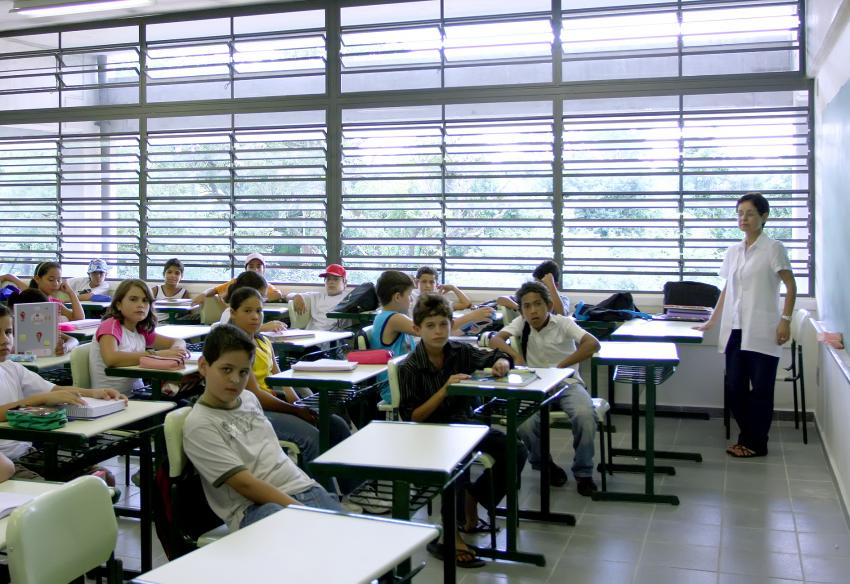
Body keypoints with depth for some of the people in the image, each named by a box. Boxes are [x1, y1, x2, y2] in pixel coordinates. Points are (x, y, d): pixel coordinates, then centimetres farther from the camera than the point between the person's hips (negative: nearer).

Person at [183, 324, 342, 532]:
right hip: (253, 507, -7)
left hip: (305, 489, 7)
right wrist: (301, 510, -16)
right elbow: (245, 484, -11)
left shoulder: (249, 398, 17)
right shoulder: (199, 425, -5)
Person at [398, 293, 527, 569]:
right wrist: (445, 389, -23)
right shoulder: (409, 368, -11)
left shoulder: (461, 352, 0)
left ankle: (470, 508, 9)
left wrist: (502, 363, -9)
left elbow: (496, 358, 17)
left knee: (515, 452, -6)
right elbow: (412, 418, -15)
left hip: (465, 423, 6)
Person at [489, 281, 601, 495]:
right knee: (524, 423, -27)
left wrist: (560, 367, -27)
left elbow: (592, 344, -24)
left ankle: (583, 473, -7)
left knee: (585, 416, -32)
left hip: (567, 383, -2)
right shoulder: (521, 323, 0)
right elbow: (495, 340, -9)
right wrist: (515, 354, -27)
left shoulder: (563, 323, -10)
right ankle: (544, 464, 6)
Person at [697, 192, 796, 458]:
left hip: (762, 331, -5)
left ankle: (755, 444, 13)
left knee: (760, 389, 2)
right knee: (735, 387, 7)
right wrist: (712, 321, 17)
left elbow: (791, 287, -4)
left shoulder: (773, 248, -3)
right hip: (735, 329, 6)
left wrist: (785, 320, -12)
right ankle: (747, 437, 21)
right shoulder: (733, 251, 13)